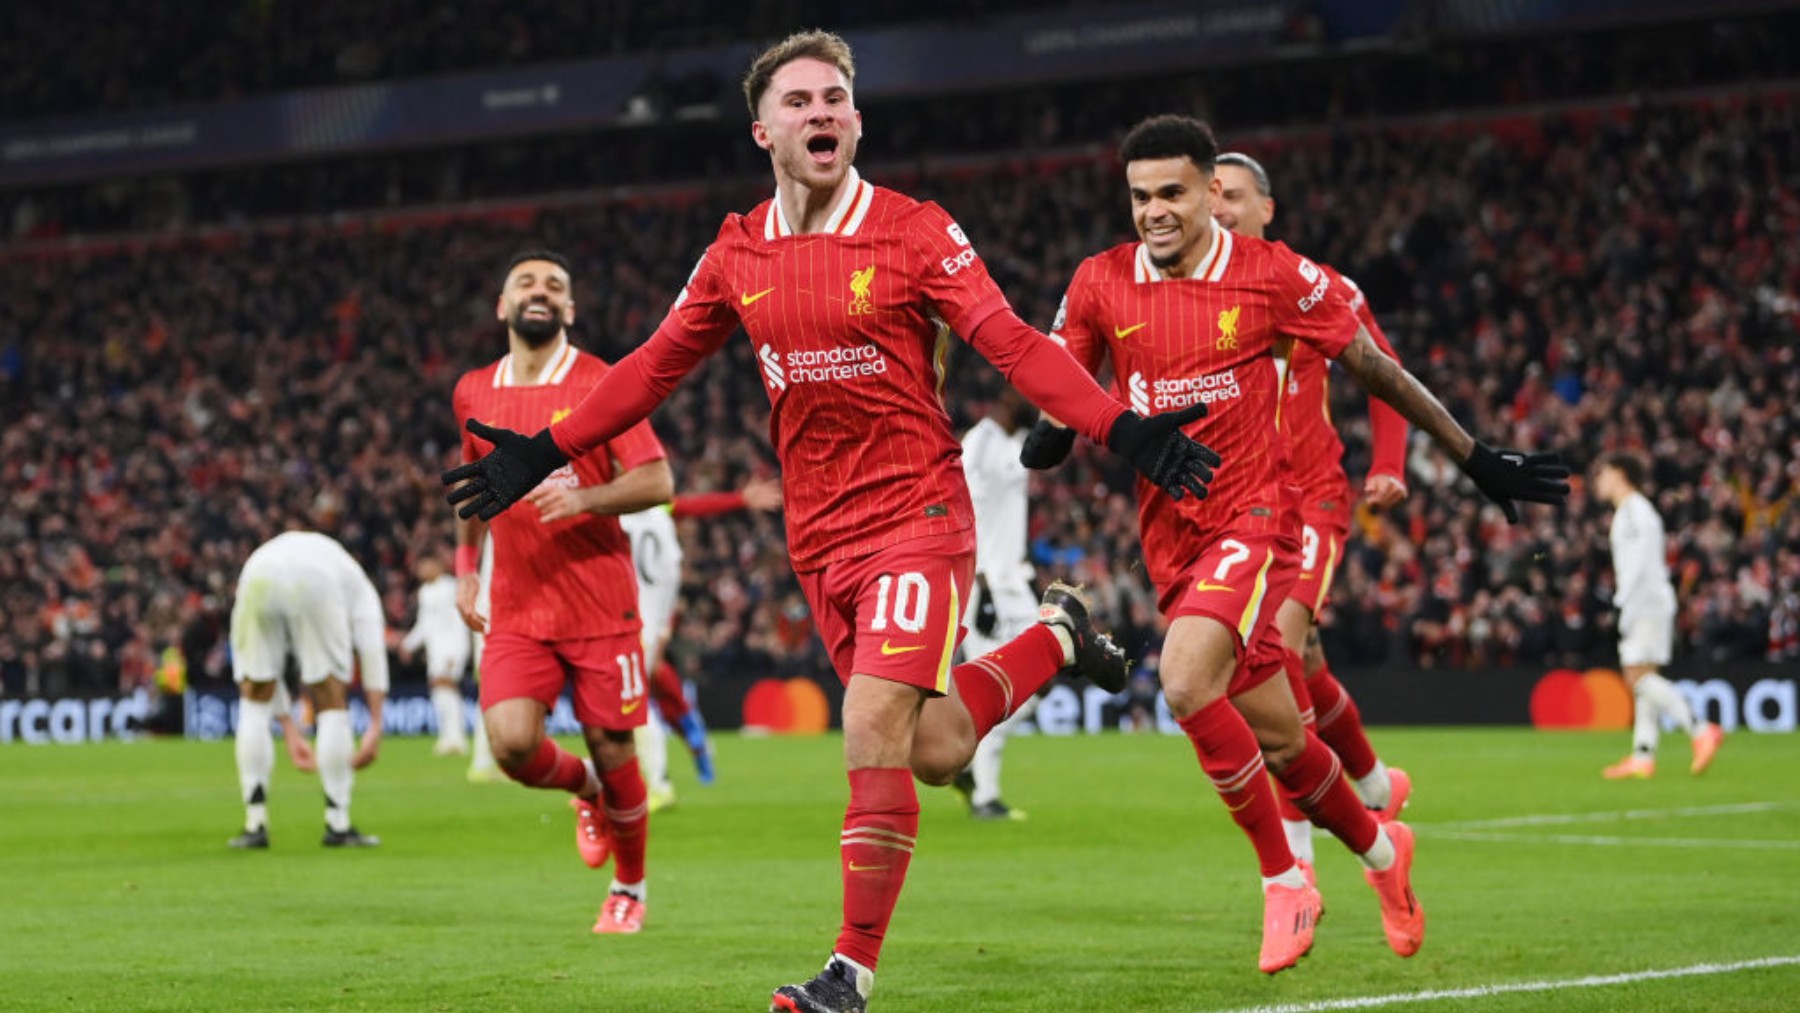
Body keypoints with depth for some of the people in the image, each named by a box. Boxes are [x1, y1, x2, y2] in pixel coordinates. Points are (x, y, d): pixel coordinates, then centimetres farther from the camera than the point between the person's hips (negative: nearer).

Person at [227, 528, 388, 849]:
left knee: (254, 703, 20)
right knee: (332, 703, 13)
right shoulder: (356, 582, 38)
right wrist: (375, 726, 20)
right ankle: (338, 825, 15)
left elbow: (256, 674, 39)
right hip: (317, 583, -3)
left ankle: (255, 825, 19)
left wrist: (290, 731, 42)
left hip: (256, 580, 3)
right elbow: (372, 649, 22)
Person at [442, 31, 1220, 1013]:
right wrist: (541, 453, 13)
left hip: (915, 514, -5)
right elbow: (654, 366, 15)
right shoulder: (737, 255, 6)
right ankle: (1054, 637, 37)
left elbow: (1012, 343, -12)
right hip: (818, 535, 5)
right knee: (934, 749, 8)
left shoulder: (914, 232, -7)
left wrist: (1120, 429, -24)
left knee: (876, 732, -16)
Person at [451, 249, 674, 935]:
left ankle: (629, 888, 24)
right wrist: (465, 567, 20)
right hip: (516, 608, 3)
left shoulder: (601, 384, -3)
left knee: (612, 749, 0)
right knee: (512, 742, -17)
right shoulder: (475, 393, 9)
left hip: (601, 604, -3)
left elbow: (656, 481, -8)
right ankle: (582, 789, 19)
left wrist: (584, 499, -24)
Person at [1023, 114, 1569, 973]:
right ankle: (1380, 849, 38)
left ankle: (1284, 883, -11)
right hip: (1170, 538, 4)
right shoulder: (1100, 283, 1)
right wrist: (1052, 435, -13)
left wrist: (1475, 458, 8)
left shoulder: (1272, 274, -7)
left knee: (1187, 683, -27)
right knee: (1278, 741, 9)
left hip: (1256, 515, -4)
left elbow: (1373, 367, 3)